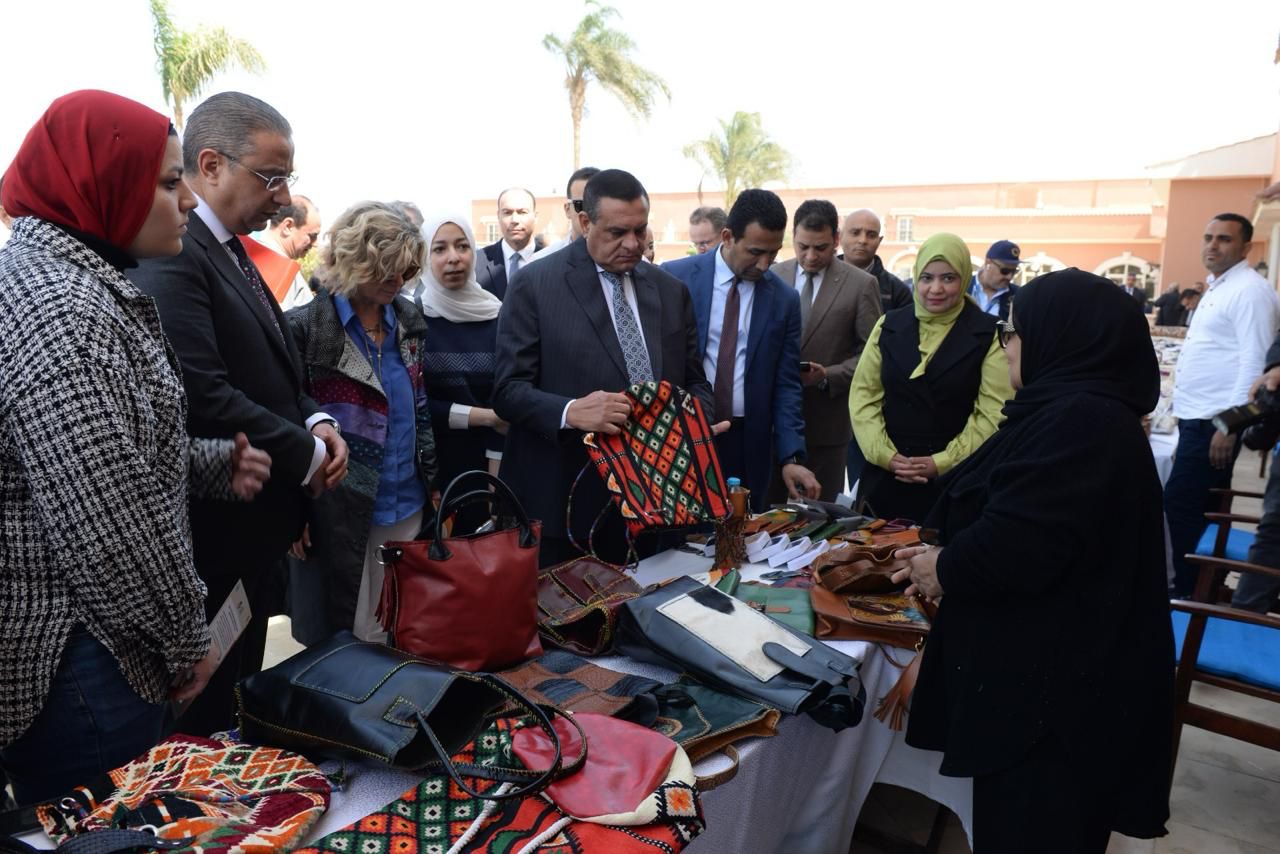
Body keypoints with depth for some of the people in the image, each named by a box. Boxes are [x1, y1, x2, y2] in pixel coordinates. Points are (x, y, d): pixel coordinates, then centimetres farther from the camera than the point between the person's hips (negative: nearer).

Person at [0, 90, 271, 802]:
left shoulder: (87, 286, 9)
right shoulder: (57, 312, -23)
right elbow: (110, 524, -25)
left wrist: (213, 464, 2)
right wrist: (186, 640, -12)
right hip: (76, 663, -10)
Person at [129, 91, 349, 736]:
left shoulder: (229, 250, 13)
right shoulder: (169, 252, -19)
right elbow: (203, 394, -27)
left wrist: (316, 421, 0)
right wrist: (307, 455, -15)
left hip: (255, 522, 10)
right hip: (214, 528, -9)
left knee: (244, 680, 22)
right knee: (206, 705, 8)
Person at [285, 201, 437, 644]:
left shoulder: (408, 321, 6)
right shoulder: (306, 328, -11)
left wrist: (432, 483, 13)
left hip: (408, 507, 5)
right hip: (342, 512, -5)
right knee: (342, 635, 11)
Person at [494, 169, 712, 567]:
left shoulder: (671, 290, 9)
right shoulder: (535, 286, -6)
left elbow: (693, 382, 13)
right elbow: (508, 390, -10)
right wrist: (570, 411, -29)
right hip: (563, 503, -4)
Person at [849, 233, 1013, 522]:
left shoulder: (988, 334, -1)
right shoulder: (889, 326, 6)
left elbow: (994, 413, -6)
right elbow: (863, 395, 4)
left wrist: (942, 462, -12)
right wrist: (885, 454, -7)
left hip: (954, 481, -2)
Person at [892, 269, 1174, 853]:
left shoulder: (1080, 423, -24)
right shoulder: (1078, 412, 11)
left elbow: (1018, 547, -30)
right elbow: (1021, 526, 15)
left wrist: (945, 569, -11)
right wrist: (942, 557, 4)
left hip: (1055, 683, -10)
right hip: (1047, 670, 10)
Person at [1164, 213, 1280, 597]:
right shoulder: (1216, 288, 17)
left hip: (1214, 421, -9)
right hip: (1196, 418, 9)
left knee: (1179, 505, -6)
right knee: (1200, 508, 14)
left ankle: (1190, 591, 5)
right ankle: (1203, 587, 23)